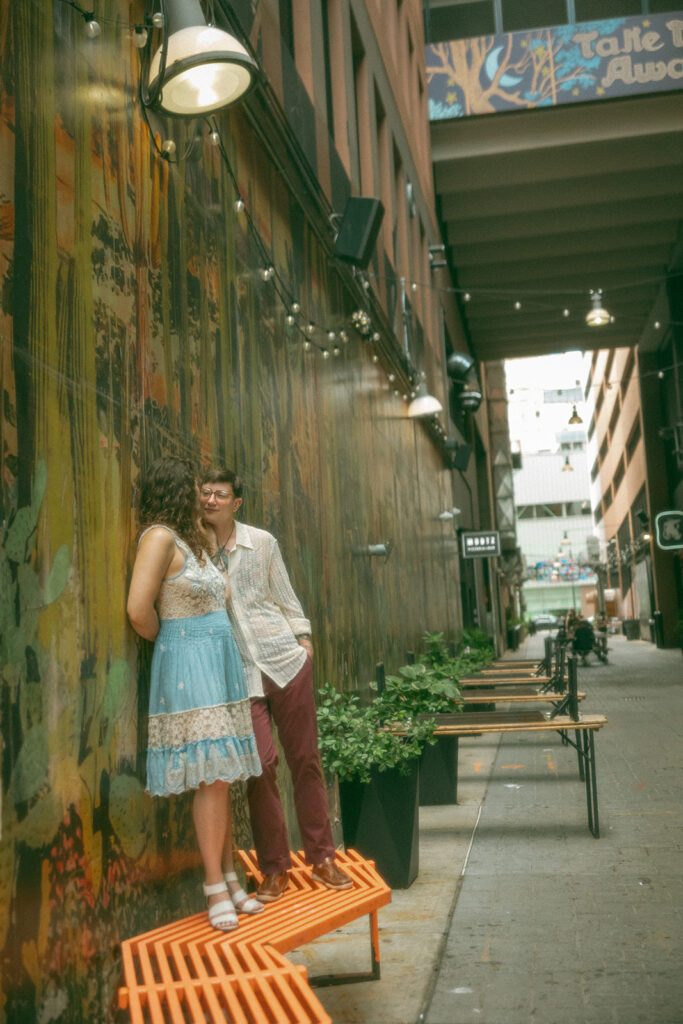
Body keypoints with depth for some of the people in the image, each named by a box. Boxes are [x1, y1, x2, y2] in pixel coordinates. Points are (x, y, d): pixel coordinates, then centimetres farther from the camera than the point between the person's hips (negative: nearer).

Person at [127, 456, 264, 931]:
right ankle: (215, 888, 3)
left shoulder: (193, 539, 17)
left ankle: (230, 878, 19)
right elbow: (139, 610, -18)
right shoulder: (160, 537, -11)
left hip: (220, 665, 8)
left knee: (223, 777, 10)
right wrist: (165, 640, -2)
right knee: (212, 777, -8)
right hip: (188, 666, -8)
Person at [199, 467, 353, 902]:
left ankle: (322, 858, 19)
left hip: (285, 658, 2)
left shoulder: (262, 542, 6)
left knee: (305, 758, 5)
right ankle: (274, 869, 7)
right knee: (261, 763, -9)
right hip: (237, 671, -1)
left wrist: (303, 635, 8)